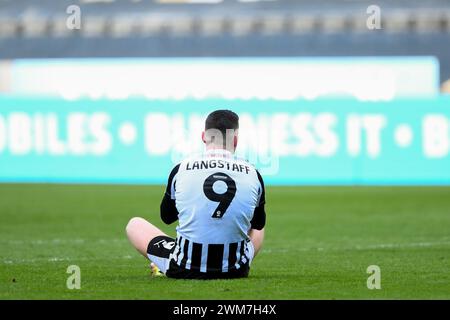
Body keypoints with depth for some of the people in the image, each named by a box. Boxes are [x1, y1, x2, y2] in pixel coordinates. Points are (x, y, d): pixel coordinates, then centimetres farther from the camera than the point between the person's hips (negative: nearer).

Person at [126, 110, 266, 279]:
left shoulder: (181, 169, -5)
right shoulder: (252, 173, -2)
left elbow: (166, 217, 11)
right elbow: (258, 224, 14)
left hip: (184, 270, -1)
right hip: (235, 270, 2)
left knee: (134, 224, 24)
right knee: (258, 230, 38)